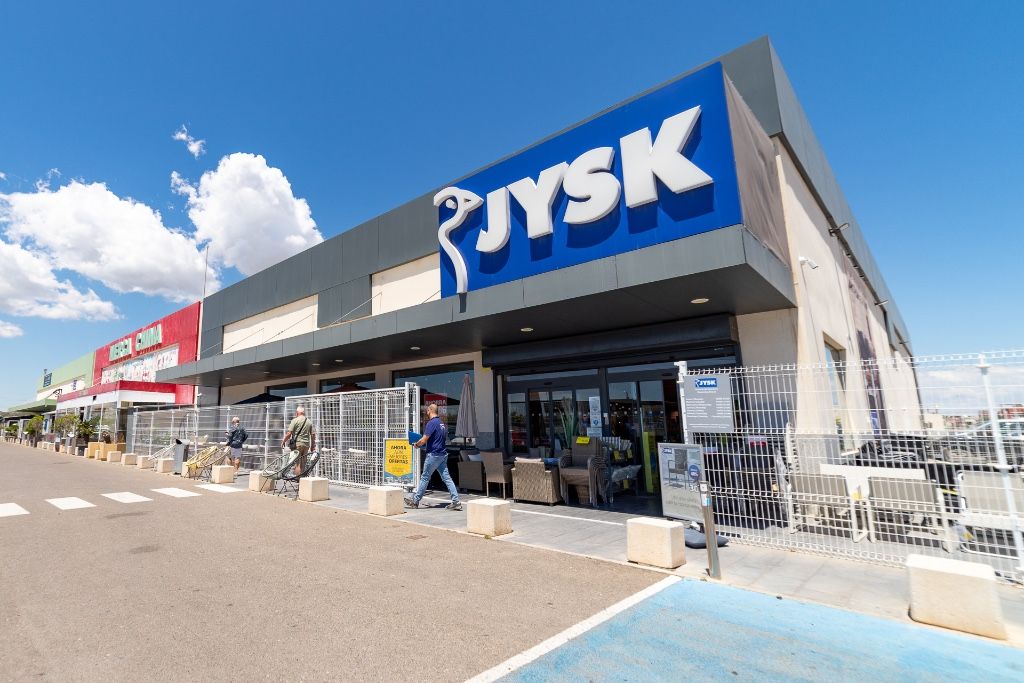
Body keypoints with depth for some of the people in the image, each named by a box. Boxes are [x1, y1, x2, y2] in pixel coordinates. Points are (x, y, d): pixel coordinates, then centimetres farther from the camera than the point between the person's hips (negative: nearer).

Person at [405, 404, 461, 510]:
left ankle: (415, 501, 17)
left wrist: (416, 444, 3)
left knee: (424, 478, 5)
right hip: (443, 454, 8)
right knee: (446, 478, 5)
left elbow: (424, 440, -18)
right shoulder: (442, 423, 13)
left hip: (433, 454, -8)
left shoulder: (431, 423, -14)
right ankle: (456, 502, 1)